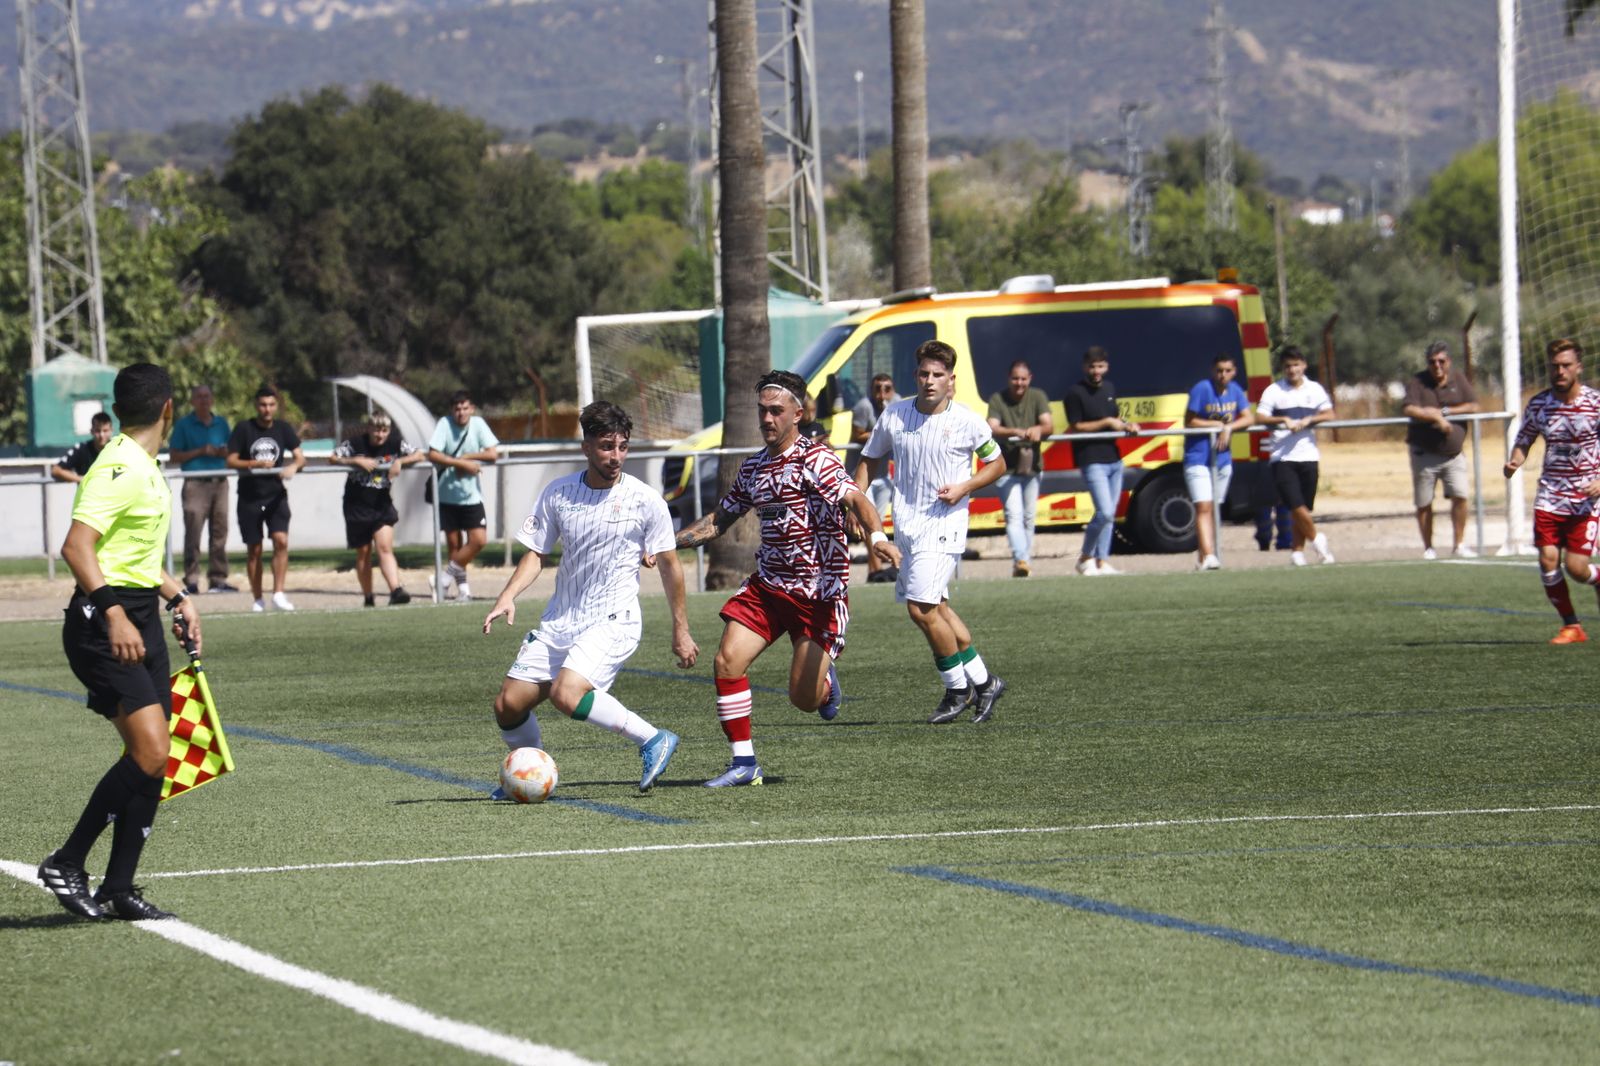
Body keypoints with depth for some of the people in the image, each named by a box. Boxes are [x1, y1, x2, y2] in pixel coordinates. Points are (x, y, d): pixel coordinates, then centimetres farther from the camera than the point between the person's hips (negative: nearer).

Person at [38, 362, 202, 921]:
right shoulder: (119, 469, -15)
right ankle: (66, 864, -10)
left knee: (151, 758, 5)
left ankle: (118, 889, 10)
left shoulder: (146, 469, 16)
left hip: (140, 619, 10)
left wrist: (178, 596, 25)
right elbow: (76, 547, -25)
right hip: (105, 622, -10)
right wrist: (114, 614, -32)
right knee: (149, 752, -19)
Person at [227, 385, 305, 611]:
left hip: (276, 495, 1)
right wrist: (255, 464, -20)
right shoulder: (244, 429, -2)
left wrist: (293, 466, -24)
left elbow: (299, 456, -1)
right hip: (249, 497, -1)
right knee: (254, 549, 3)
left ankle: (278, 593, -14)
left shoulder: (283, 429, 5)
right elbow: (231, 461, -4)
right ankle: (257, 598, 13)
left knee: (281, 541, -17)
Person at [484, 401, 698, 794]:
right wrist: (508, 596, -7)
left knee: (566, 694, -29)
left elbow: (668, 564, 3)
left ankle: (653, 740, -14)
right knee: (508, 706, -1)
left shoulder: (645, 500, -6)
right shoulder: (558, 493, 2)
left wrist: (681, 630, 6)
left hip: (613, 620, -5)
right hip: (559, 623, 5)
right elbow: (536, 553, 11)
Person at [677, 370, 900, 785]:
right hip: (768, 584, 6)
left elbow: (855, 500, -25)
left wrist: (876, 536, -46)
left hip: (820, 591, -6)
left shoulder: (815, 459, -11)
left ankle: (825, 681, 33)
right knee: (727, 661, -14)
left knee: (804, 699, -6)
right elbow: (719, 521, 23)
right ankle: (744, 763, -4)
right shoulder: (753, 467, 11)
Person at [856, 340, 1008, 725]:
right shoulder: (894, 415, 3)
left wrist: (964, 488, -9)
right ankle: (982, 682, 24)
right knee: (934, 609, 10)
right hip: (906, 526, 5)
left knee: (921, 608, -14)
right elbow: (869, 460, 15)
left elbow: (997, 464, 7)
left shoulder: (968, 422, -6)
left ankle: (958, 690, 2)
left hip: (944, 523, -5)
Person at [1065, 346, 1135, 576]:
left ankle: (1102, 561, 14)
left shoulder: (1109, 388, 14)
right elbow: (1075, 427, -13)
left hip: (1113, 459, 8)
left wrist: (1126, 426, 5)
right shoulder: (1076, 393, -9)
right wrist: (1106, 423, -16)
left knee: (1109, 515, 8)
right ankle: (1086, 557, -1)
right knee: (1104, 512, -17)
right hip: (1092, 460, -8)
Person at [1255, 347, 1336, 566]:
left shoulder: (1315, 389, 11)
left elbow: (1328, 414, 3)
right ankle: (1316, 539, 6)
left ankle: (1297, 551, 12)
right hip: (1282, 458, -2)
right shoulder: (1274, 391, 3)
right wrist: (1283, 420, -19)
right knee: (1296, 505, -14)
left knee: (1302, 510, 4)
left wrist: (1308, 420, -14)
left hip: (1308, 455, 3)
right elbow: (1260, 418, -4)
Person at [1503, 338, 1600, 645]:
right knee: (1548, 560, -9)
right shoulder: (1538, 405, 2)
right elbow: (1523, 441, 12)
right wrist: (1515, 462, -11)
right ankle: (1571, 626, 7)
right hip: (1550, 496, 3)